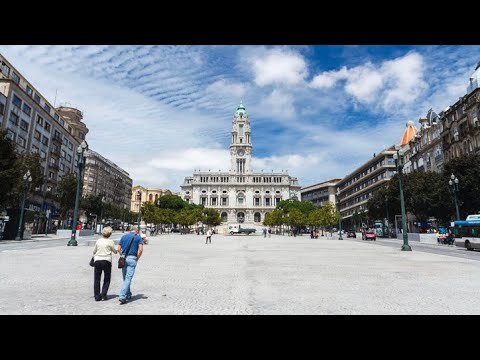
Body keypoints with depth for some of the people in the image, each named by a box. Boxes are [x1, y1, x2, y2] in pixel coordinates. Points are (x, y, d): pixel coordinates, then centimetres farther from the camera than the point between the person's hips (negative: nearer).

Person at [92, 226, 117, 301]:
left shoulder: (98, 241, 4)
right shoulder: (110, 241, -6)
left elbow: (94, 251, 15)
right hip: (106, 261, -3)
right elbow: (115, 251, 4)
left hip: (97, 260, 3)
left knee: (97, 279, 10)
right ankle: (103, 295, 5)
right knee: (107, 279, 10)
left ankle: (97, 296, 11)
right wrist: (116, 251, 26)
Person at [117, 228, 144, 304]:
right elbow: (140, 250, -11)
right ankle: (122, 296, -11)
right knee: (128, 278, -4)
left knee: (125, 278, 14)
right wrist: (137, 258, 1)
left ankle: (128, 295, 24)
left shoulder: (124, 236, 12)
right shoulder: (138, 237, 0)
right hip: (132, 259, -4)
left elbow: (119, 249, 8)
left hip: (123, 259, 4)